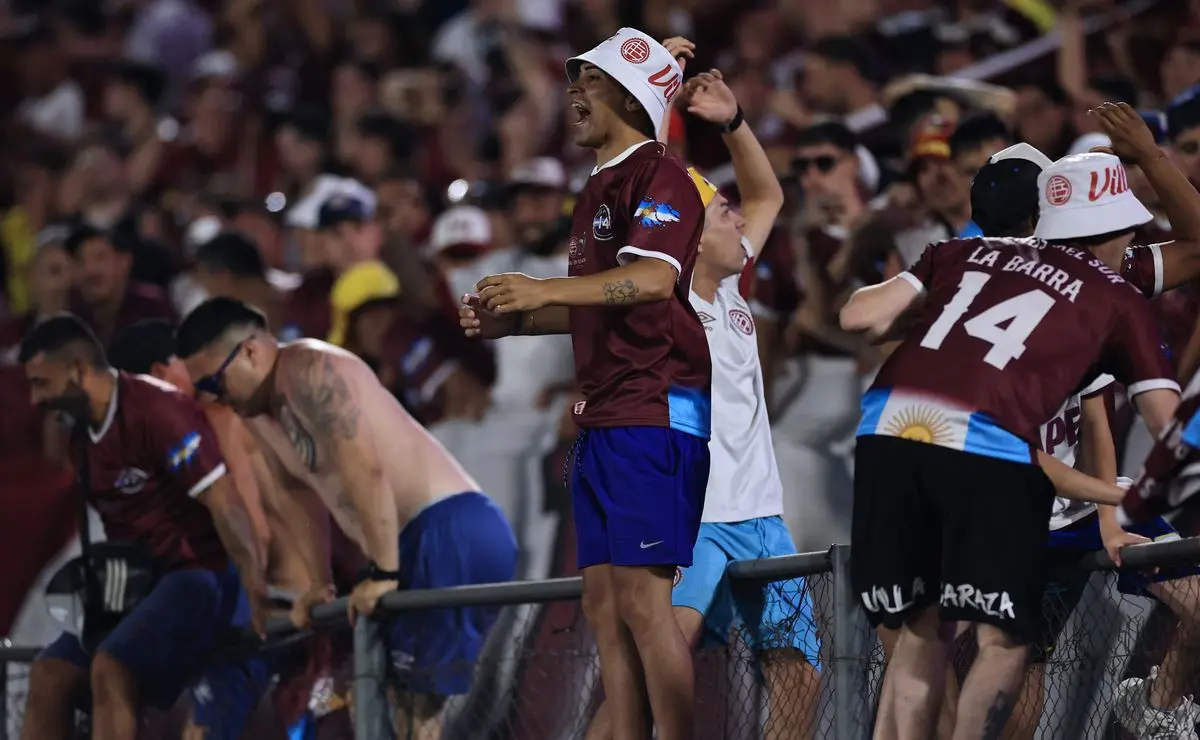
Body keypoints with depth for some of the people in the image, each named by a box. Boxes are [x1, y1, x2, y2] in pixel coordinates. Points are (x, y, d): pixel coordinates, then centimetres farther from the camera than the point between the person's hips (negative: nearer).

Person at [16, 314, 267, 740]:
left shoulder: (155, 411, -18)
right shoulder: (85, 438, 11)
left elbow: (223, 502, -22)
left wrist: (258, 593, -27)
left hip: (201, 576, -9)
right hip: (140, 583, 9)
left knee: (111, 671, -28)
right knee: (50, 676, -4)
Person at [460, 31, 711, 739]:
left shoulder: (660, 176, -10)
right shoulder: (599, 188, 21)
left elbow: (653, 278, -26)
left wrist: (547, 291, -35)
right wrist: (510, 321, 16)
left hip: (655, 410, -10)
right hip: (603, 417, 10)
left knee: (643, 599, -13)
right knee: (603, 601, 8)